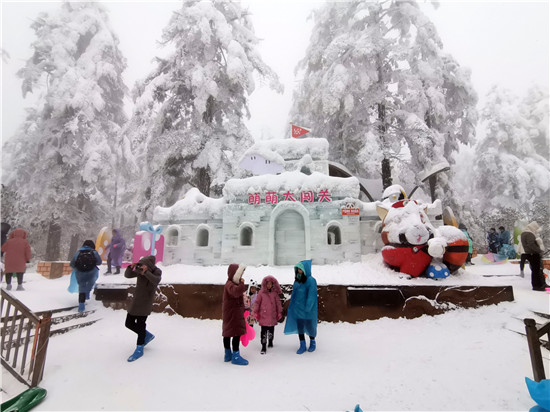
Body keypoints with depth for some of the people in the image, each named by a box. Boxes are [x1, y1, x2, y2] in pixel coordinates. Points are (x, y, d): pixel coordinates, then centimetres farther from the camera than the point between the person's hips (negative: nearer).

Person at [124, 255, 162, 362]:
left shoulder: (157, 272, -17)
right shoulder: (139, 270, -3)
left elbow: (156, 280, -36)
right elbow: (127, 275, 1)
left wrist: (146, 272, -45)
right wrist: (131, 267, -19)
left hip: (145, 303, -7)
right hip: (136, 301, 7)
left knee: (140, 324, -3)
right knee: (129, 323, 13)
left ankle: (139, 349, 14)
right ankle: (147, 335, 33)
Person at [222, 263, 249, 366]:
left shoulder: (231, 284, 15)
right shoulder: (230, 284, -21)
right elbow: (236, 292, -42)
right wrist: (242, 283, -32)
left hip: (230, 314, 11)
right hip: (233, 314, -11)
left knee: (227, 334, 17)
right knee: (237, 333, -6)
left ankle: (228, 354, 27)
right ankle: (235, 356, 2)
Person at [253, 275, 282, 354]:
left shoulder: (275, 293, 0)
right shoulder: (261, 292, -3)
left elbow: (278, 303, 7)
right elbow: (257, 302, 2)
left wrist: (279, 312, 8)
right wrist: (255, 312, 0)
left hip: (272, 316, 2)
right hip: (263, 316, -2)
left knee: (271, 330, 16)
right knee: (263, 331, -1)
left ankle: (270, 342, 39)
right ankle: (263, 347, 6)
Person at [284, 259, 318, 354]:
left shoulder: (311, 280, -16)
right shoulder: (297, 280, 5)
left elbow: (311, 296, -18)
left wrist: (308, 308, -21)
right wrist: (292, 305, 9)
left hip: (308, 311, -6)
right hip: (298, 308, 6)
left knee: (309, 326, 10)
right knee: (299, 326, 10)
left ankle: (312, 342, 35)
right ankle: (302, 345, 24)